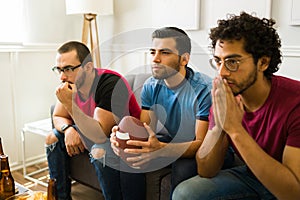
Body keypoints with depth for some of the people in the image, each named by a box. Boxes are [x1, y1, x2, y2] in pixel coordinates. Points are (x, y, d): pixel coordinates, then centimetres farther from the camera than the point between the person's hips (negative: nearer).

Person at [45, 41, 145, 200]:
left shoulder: (111, 84, -30)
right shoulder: (71, 84, -7)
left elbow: (100, 135, -35)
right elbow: (58, 117, 6)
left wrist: (69, 104, -39)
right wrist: (68, 129, -17)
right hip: (98, 133, 8)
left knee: (100, 151, -36)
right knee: (53, 138, 5)